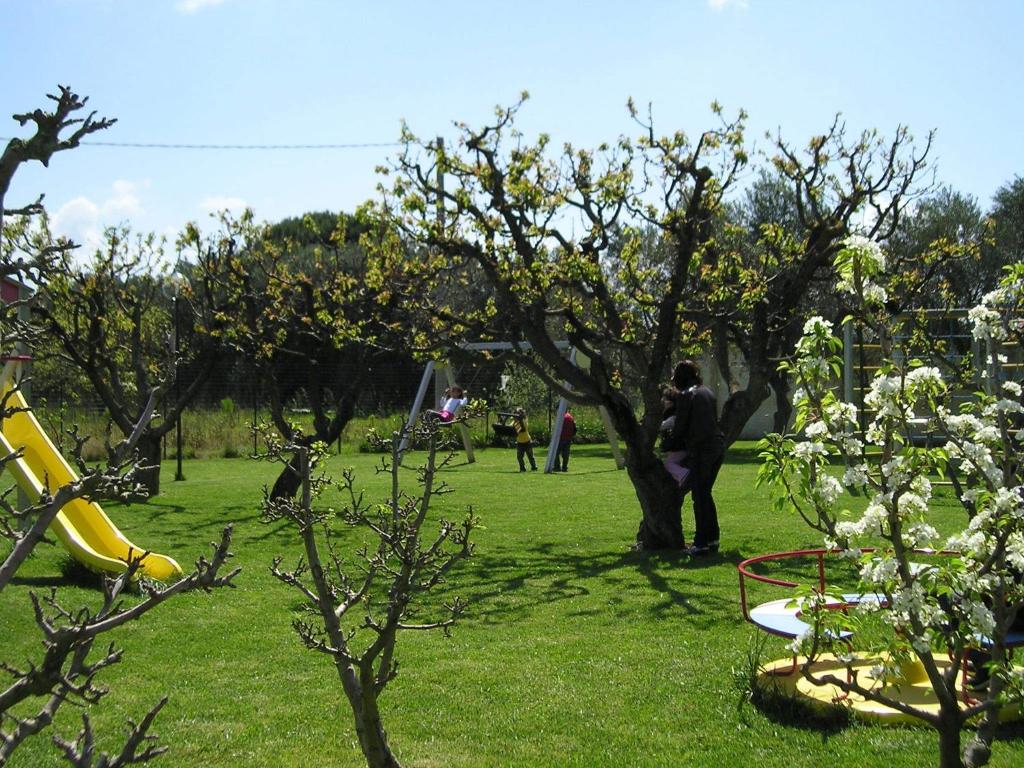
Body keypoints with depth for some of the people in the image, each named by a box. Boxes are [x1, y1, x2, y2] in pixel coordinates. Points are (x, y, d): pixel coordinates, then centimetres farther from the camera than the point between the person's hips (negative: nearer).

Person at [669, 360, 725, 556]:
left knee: (699, 496, -1)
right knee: (706, 493, 17)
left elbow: (680, 425, -5)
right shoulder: (708, 392, 15)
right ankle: (712, 539, 20)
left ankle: (701, 543, 2)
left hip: (701, 448, -8)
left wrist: (672, 443, 16)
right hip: (718, 445, 8)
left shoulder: (685, 395, -8)